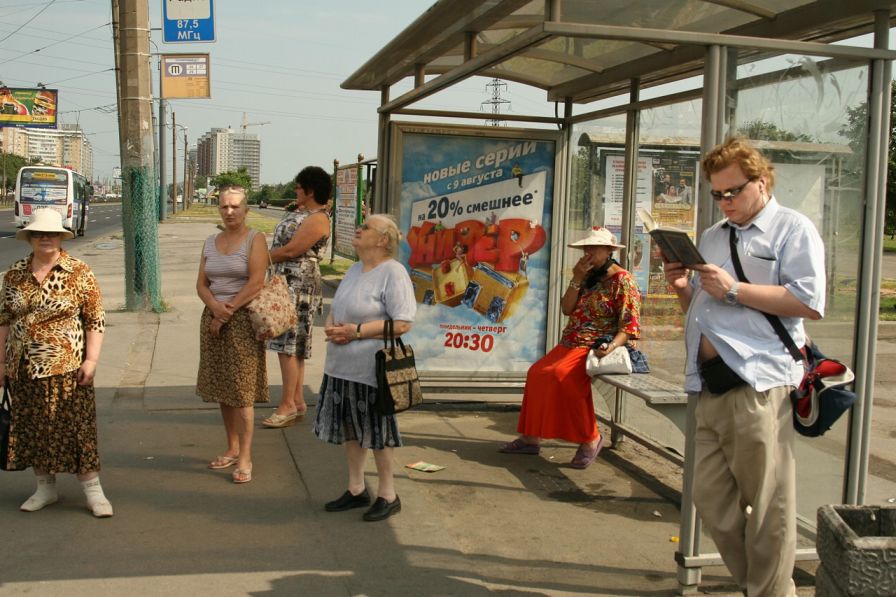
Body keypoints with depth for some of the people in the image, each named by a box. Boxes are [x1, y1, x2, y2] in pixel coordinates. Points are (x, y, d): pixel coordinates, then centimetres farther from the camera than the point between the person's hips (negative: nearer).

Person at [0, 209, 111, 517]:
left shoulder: (79, 273, -4)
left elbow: (95, 319, -5)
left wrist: (91, 359, -12)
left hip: (66, 367, -4)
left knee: (75, 427, -2)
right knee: (32, 428, 11)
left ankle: (93, 490, 6)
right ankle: (45, 488, 25)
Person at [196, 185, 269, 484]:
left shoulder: (255, 240, -4)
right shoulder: (210, 242, 12)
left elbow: (256, 282, -13)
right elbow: (201, 284, 8)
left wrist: (228, 312, -12)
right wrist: (215, 307, -12)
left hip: (243, 320, -5)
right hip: (213, 318, 6)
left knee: (241, 390, -5)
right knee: (221, 388, 9)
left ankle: (245, 457, 0)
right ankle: (232, 448, 22)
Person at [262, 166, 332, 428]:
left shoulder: (317, 219, -14)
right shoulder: (300, 211, 17)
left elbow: (290, 250, -17)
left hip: (299, 286, -10)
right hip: (286, 283, 10)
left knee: (289, 345, -9)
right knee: (293, 345, 12)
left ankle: (288, 405, -4)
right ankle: (298, 401, 18)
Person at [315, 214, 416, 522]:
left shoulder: (393, 272, -13)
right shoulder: (354, 270, 14)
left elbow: (402, 323, -21)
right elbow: (336, 309, 21)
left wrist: (356, 331, -21)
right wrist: (330, 327, -3)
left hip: (372, 369, -8)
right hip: (342, 366, 8)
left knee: (376, 431, 2)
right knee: (350, 428, 15)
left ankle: (388, 495, 17)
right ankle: (356, 489, 30)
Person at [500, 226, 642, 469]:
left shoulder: (623, 281, -7)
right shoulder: (589, 279, 16)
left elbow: (630, 324, -15)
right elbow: (567, 309, 8)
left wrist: (611, 346, -30)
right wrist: (576, 280, -4)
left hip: (599, 347, -8)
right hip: (572, 344, 8)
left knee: (562, 374, -30)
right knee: (537, 372, -5)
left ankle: (590, 438, -20)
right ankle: (531, 437, -1)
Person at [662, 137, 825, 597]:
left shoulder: (792, 230, 2)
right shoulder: (712, 238, 24)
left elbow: (811, 303, -11)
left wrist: (734, 290, -12)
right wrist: (684, 290, 9)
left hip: (759, 386, -7)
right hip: (710, 386, 7)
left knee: (766, 507, -4)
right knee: (711, 498, 9)